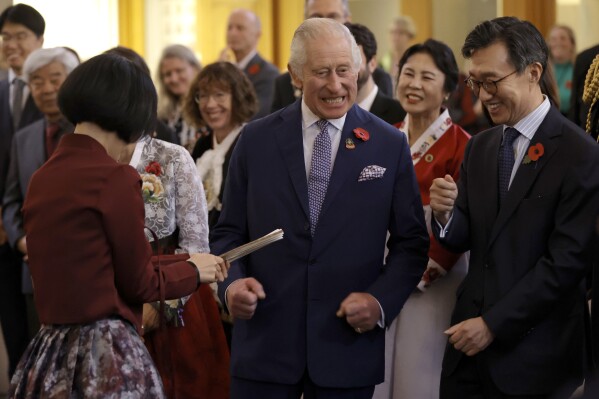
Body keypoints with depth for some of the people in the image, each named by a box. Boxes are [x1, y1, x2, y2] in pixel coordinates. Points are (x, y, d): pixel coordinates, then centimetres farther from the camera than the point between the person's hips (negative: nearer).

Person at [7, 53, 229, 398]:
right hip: (107, 352, -7)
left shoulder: (42, 178, 8)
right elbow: (140, 282, -6)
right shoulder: (114, 178, -13)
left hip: (51, 348, 7)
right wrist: (193, 270, 13)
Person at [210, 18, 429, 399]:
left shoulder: (390, 145, 2)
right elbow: (229, 232, 7)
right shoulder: (257, 140, 3)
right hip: (264, 343, 1)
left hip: (348, 348, 0)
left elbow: (411, 241, 4)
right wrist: (231, 282, -12)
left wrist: (382, 300, -11)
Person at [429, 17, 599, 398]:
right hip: (469, 336, 5)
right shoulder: (480, 146, 9)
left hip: (535, 355, -5)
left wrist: (493, 324, -14)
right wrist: (445, 213, -13)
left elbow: (567, 262, -15)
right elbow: (465, 239, 10)